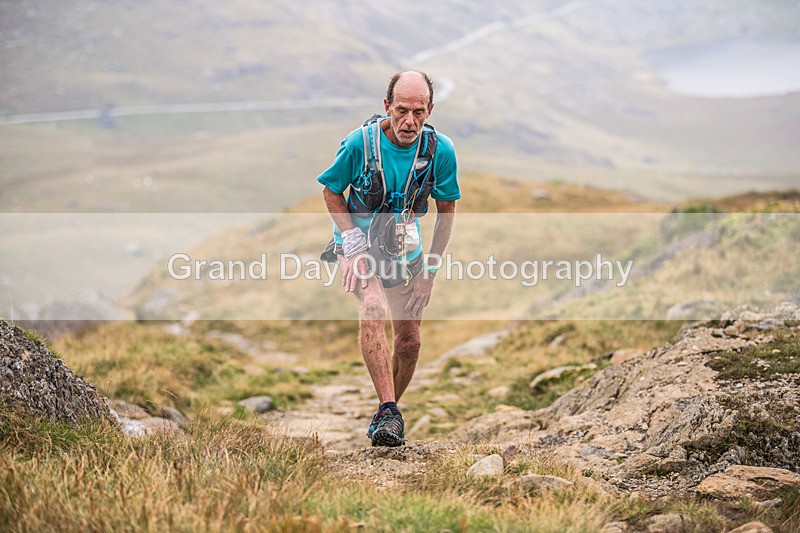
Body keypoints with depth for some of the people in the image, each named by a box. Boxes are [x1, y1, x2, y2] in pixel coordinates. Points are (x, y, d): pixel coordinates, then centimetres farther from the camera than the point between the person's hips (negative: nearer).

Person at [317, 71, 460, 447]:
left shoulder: (440, 150, -16)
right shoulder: (360, 142, -22)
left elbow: (446, 208, -1)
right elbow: (331, 191, -5)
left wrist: (431, 267, -3)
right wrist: (353, 242, -16)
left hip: (405, 247, 3)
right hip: (359, 242, -3)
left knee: (409, 341, 5)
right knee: (373, 311, -30)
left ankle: (386, 412, 29)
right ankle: (388, 412, -29)